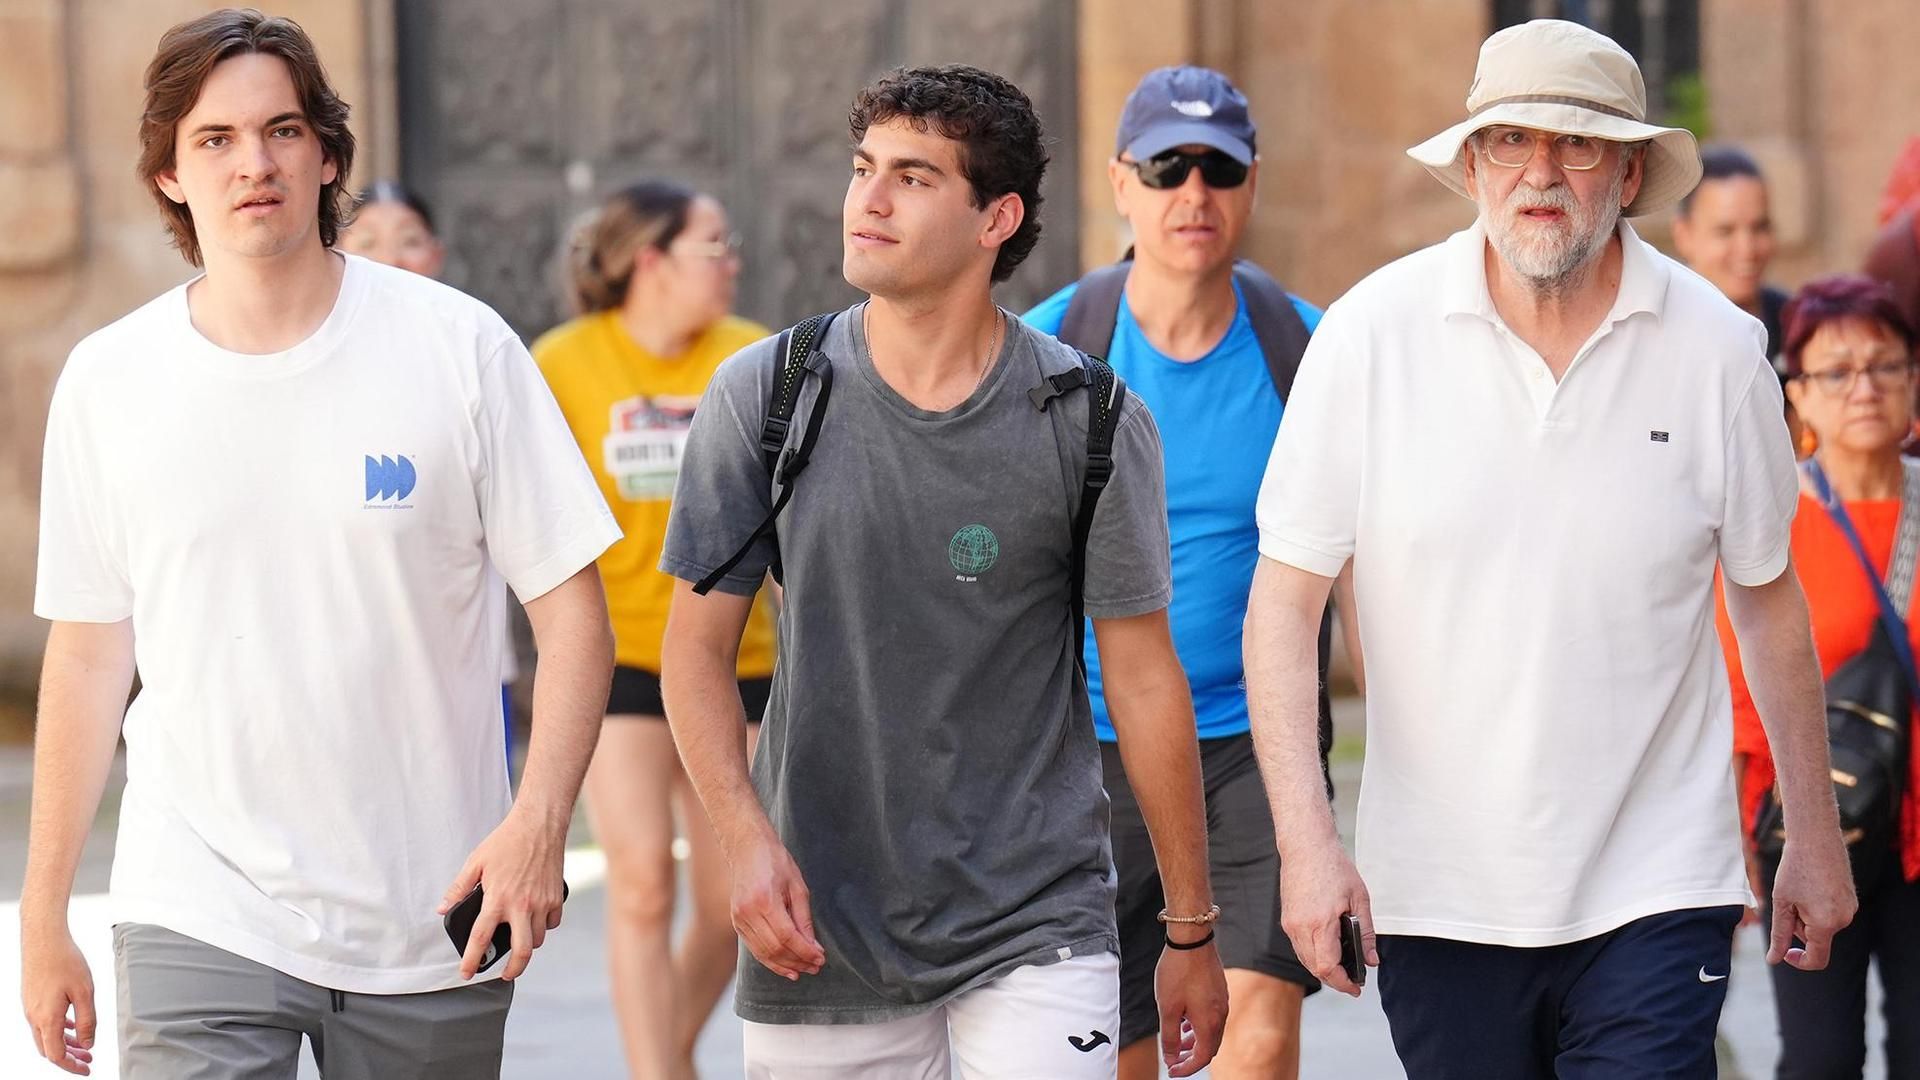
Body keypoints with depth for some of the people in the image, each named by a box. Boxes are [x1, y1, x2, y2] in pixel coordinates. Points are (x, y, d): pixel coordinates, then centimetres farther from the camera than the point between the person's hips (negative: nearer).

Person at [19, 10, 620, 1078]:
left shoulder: (459, 347, -2)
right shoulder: (108, 383, 3)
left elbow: (572, 609, -1)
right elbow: (90, 657, 8)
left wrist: (539, 823, -16)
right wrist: (45, 920, 8)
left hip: (432, 927, 0)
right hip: (199, 917, 0)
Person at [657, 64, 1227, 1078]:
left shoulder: (1093, 423, -4)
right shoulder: (761, 398, -1)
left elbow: (1143, 678, 2)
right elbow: (698, 645, 2)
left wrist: (1190, 931, 7)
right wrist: (746, 839, -15)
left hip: (1038, 928, -1)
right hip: (821, 932, 2)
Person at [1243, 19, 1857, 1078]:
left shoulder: (1716, 348, 0)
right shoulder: (1372, 335, -4)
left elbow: (1768, 595, 12)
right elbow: (1284, 601, -3)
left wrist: (1813, 834, 16)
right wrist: (1307, 839, -13)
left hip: (1654, 898, 0)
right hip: (1437, 899, 1)